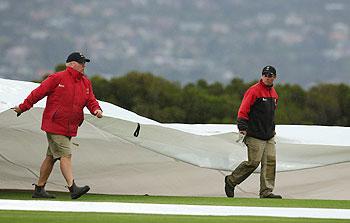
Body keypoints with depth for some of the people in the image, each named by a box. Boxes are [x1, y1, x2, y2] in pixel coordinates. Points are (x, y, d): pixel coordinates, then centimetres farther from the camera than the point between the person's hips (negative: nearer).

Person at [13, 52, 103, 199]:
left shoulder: (86, 83, 11)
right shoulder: (57, 79, -10)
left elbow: (90, 100, 8)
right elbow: (38, 93, -7)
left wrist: (96, 109, -15)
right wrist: (23, 107, -5)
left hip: (70, 128, 7)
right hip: (54, 125, -7)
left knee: (51, 157, 13)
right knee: (66, 155, -16)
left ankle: (39, 189, 20)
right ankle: (73, 188, -24)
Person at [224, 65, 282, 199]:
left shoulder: (273, 93, 16)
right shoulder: (254, 91, -9)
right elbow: (243, 110, -12)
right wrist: (242, 128, -21)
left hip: (269, 136, 8)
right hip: (255, 136, -8)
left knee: (270, 161, -2)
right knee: (254, 162, -10)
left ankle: (266, 191, -1)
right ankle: (231, 181, 8)